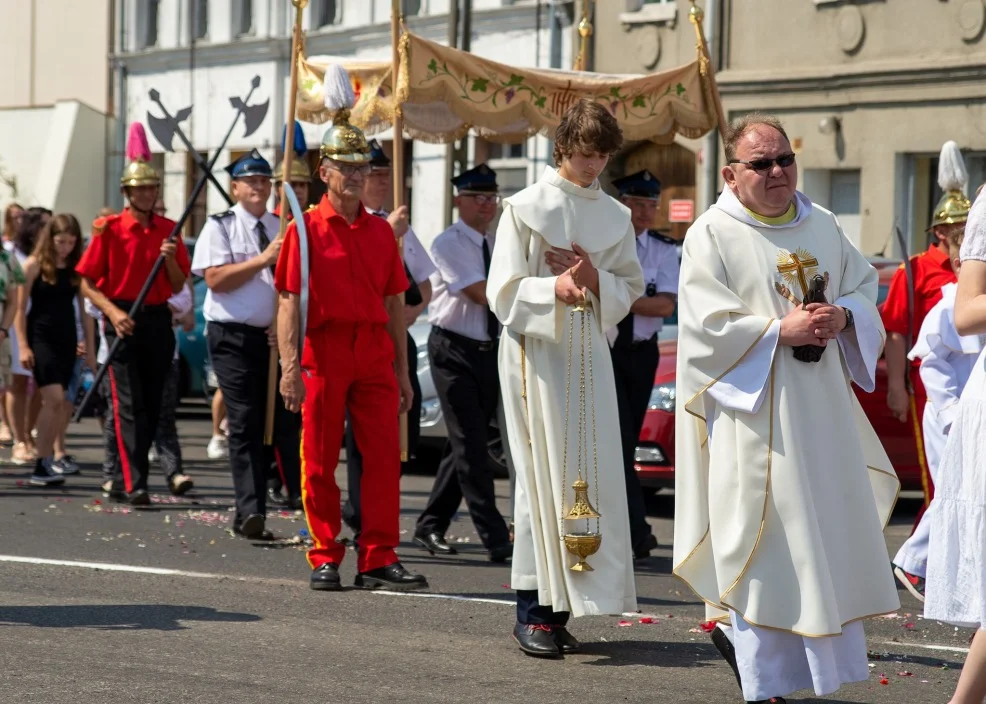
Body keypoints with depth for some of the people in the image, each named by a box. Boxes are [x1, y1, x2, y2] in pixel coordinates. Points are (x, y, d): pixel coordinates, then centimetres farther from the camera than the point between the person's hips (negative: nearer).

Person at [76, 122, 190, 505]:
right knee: (129, 405, -11)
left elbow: (179, 285, 9)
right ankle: (134, 484, -15)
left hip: (158, 320, 4)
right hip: (123, 322, -4)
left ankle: (122, 480, 18)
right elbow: (88, 284, -1)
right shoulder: (109, 229, -2)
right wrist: (113, 312, -16)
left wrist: (169, 258, -10)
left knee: (152, 405, 7)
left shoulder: (168, 229, 8)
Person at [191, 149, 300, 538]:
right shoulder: (220, 227, 1)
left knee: (289, 419, -1)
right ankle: (251, 512, -5)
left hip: (277, 338, 3)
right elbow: (215, 279, -10)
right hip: (234, 335, -3)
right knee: (245, 425, -4)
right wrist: (262, 260, -15)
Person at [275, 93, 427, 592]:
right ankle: (325, 559, 11)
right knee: (320, 461, 2)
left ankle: (379, 559, 3)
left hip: (375, 356, 4)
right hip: (323, 353, -4)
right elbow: (289, 302, -7)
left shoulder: (381, 231, 12)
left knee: (384, 456, -1)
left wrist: (402, 370, 9)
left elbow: (394, 303, 13)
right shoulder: (305, 228, -1)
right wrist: (289, 366, -16)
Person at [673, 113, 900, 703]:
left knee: (830, 534, 7)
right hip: (753, 409, -6)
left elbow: (866, 284, 16)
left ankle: (735, 628, 25)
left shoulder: (822, 226, 11)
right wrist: (781, 330, -19)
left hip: (823, 407, 6)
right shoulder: (712, 236, -7)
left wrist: (842, 316, -6)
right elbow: (705, 324, -13)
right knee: (765, 539, -4)